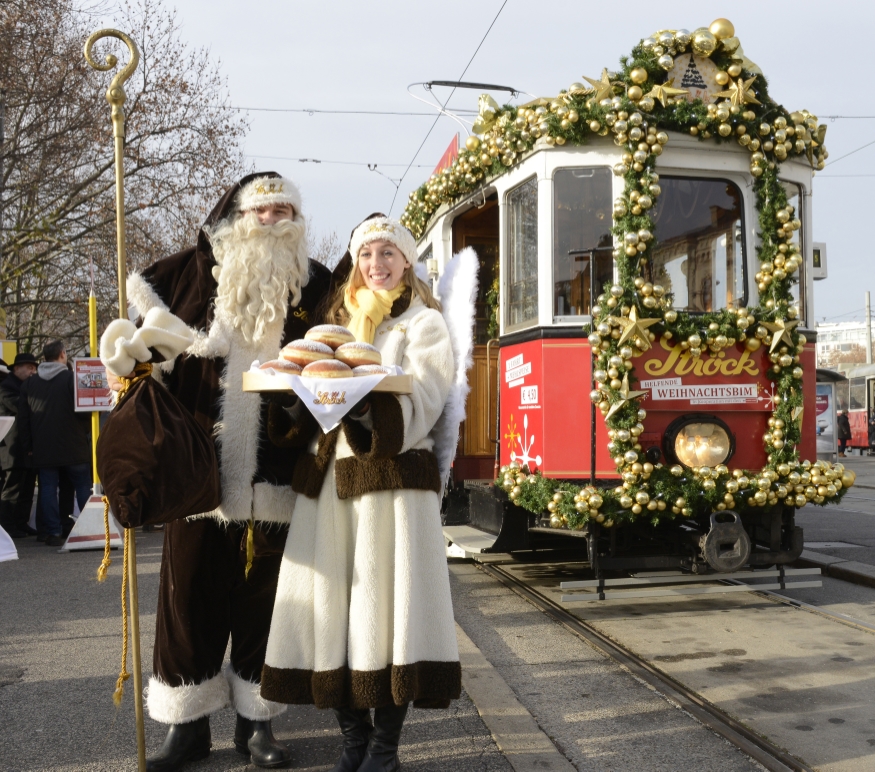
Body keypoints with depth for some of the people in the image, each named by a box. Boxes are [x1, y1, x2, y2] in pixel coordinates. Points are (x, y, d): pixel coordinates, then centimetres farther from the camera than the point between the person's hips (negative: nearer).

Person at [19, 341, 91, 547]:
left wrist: (28, 446, 12)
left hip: (42, 449, 3)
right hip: (73, 447, -3)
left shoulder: (29, 384, 7)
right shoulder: (72, 378, -8)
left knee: (48, 489, 6)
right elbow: (83, 409, -12)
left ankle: (53, 533, 4)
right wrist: (86, 431, 7)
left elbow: (23, 418, 8)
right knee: (83, 487, 6)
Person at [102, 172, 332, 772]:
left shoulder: (315, 287, 7)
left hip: (273, 475, 0)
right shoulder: (197, 272, 6)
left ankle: (257, 722, 23)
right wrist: (131, 359, -8)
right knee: (190, 593, 5)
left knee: (261, 596, 8)